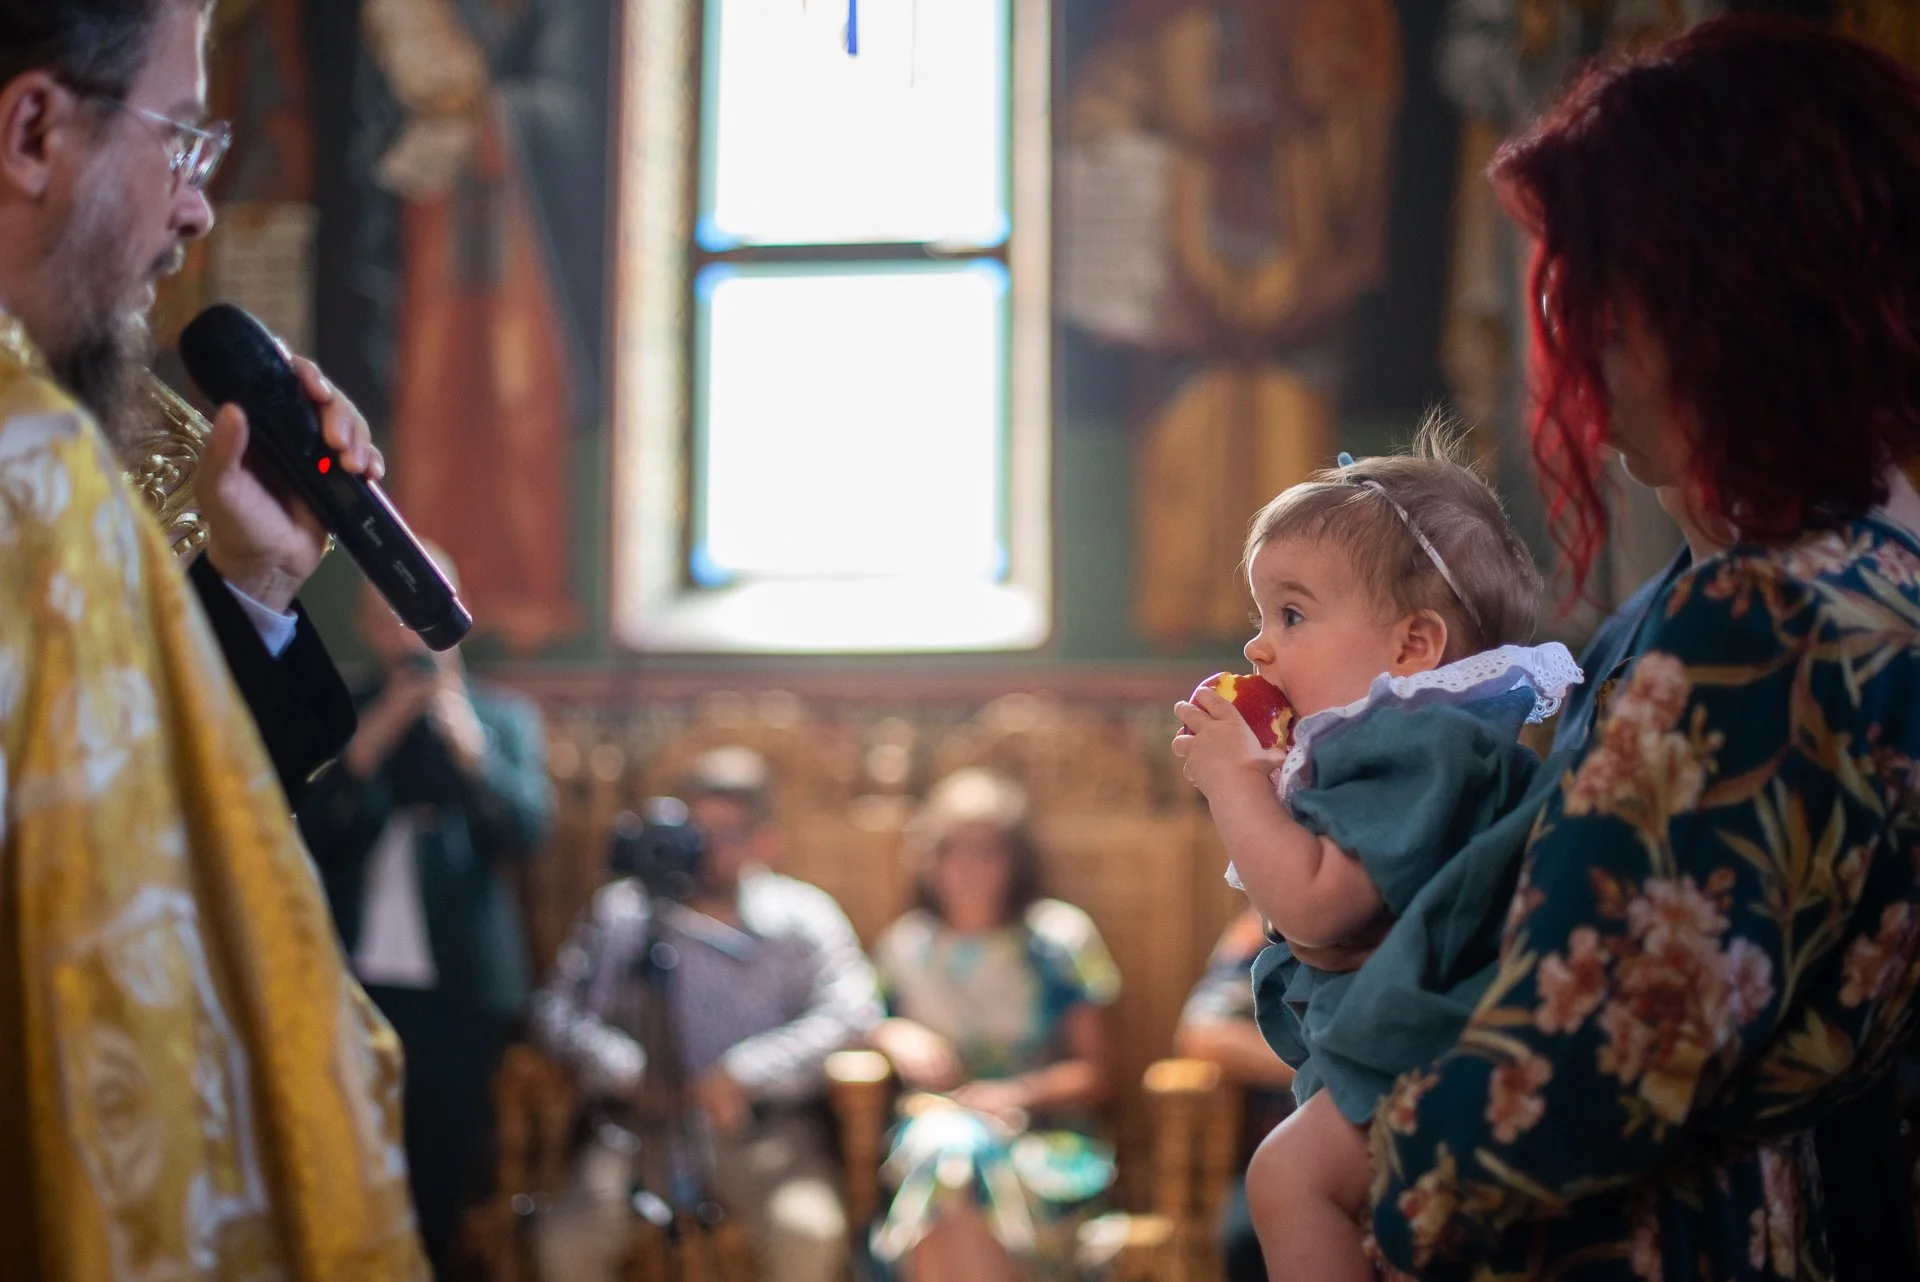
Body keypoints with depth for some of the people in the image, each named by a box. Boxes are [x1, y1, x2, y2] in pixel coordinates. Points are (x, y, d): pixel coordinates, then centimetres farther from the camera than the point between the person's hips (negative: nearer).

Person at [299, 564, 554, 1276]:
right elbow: (308, 835, 0)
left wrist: (468, 742, -18)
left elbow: (527, 830, -4)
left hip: (458, 987, 0)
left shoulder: (504, 716, 9)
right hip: (354, 983, 1)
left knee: (441, 1180, 2)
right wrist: (370, 743, -12)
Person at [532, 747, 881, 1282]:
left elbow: (853, 1010, -10)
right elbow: (558, 1006, 1)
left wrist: (744, 1071, -20)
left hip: (767, 1128, -1)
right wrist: (626, 1069, -17)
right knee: (569, 1238, -23)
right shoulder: (623, 910, 8)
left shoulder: (802, 914, 4)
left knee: (808, 1230, -29)